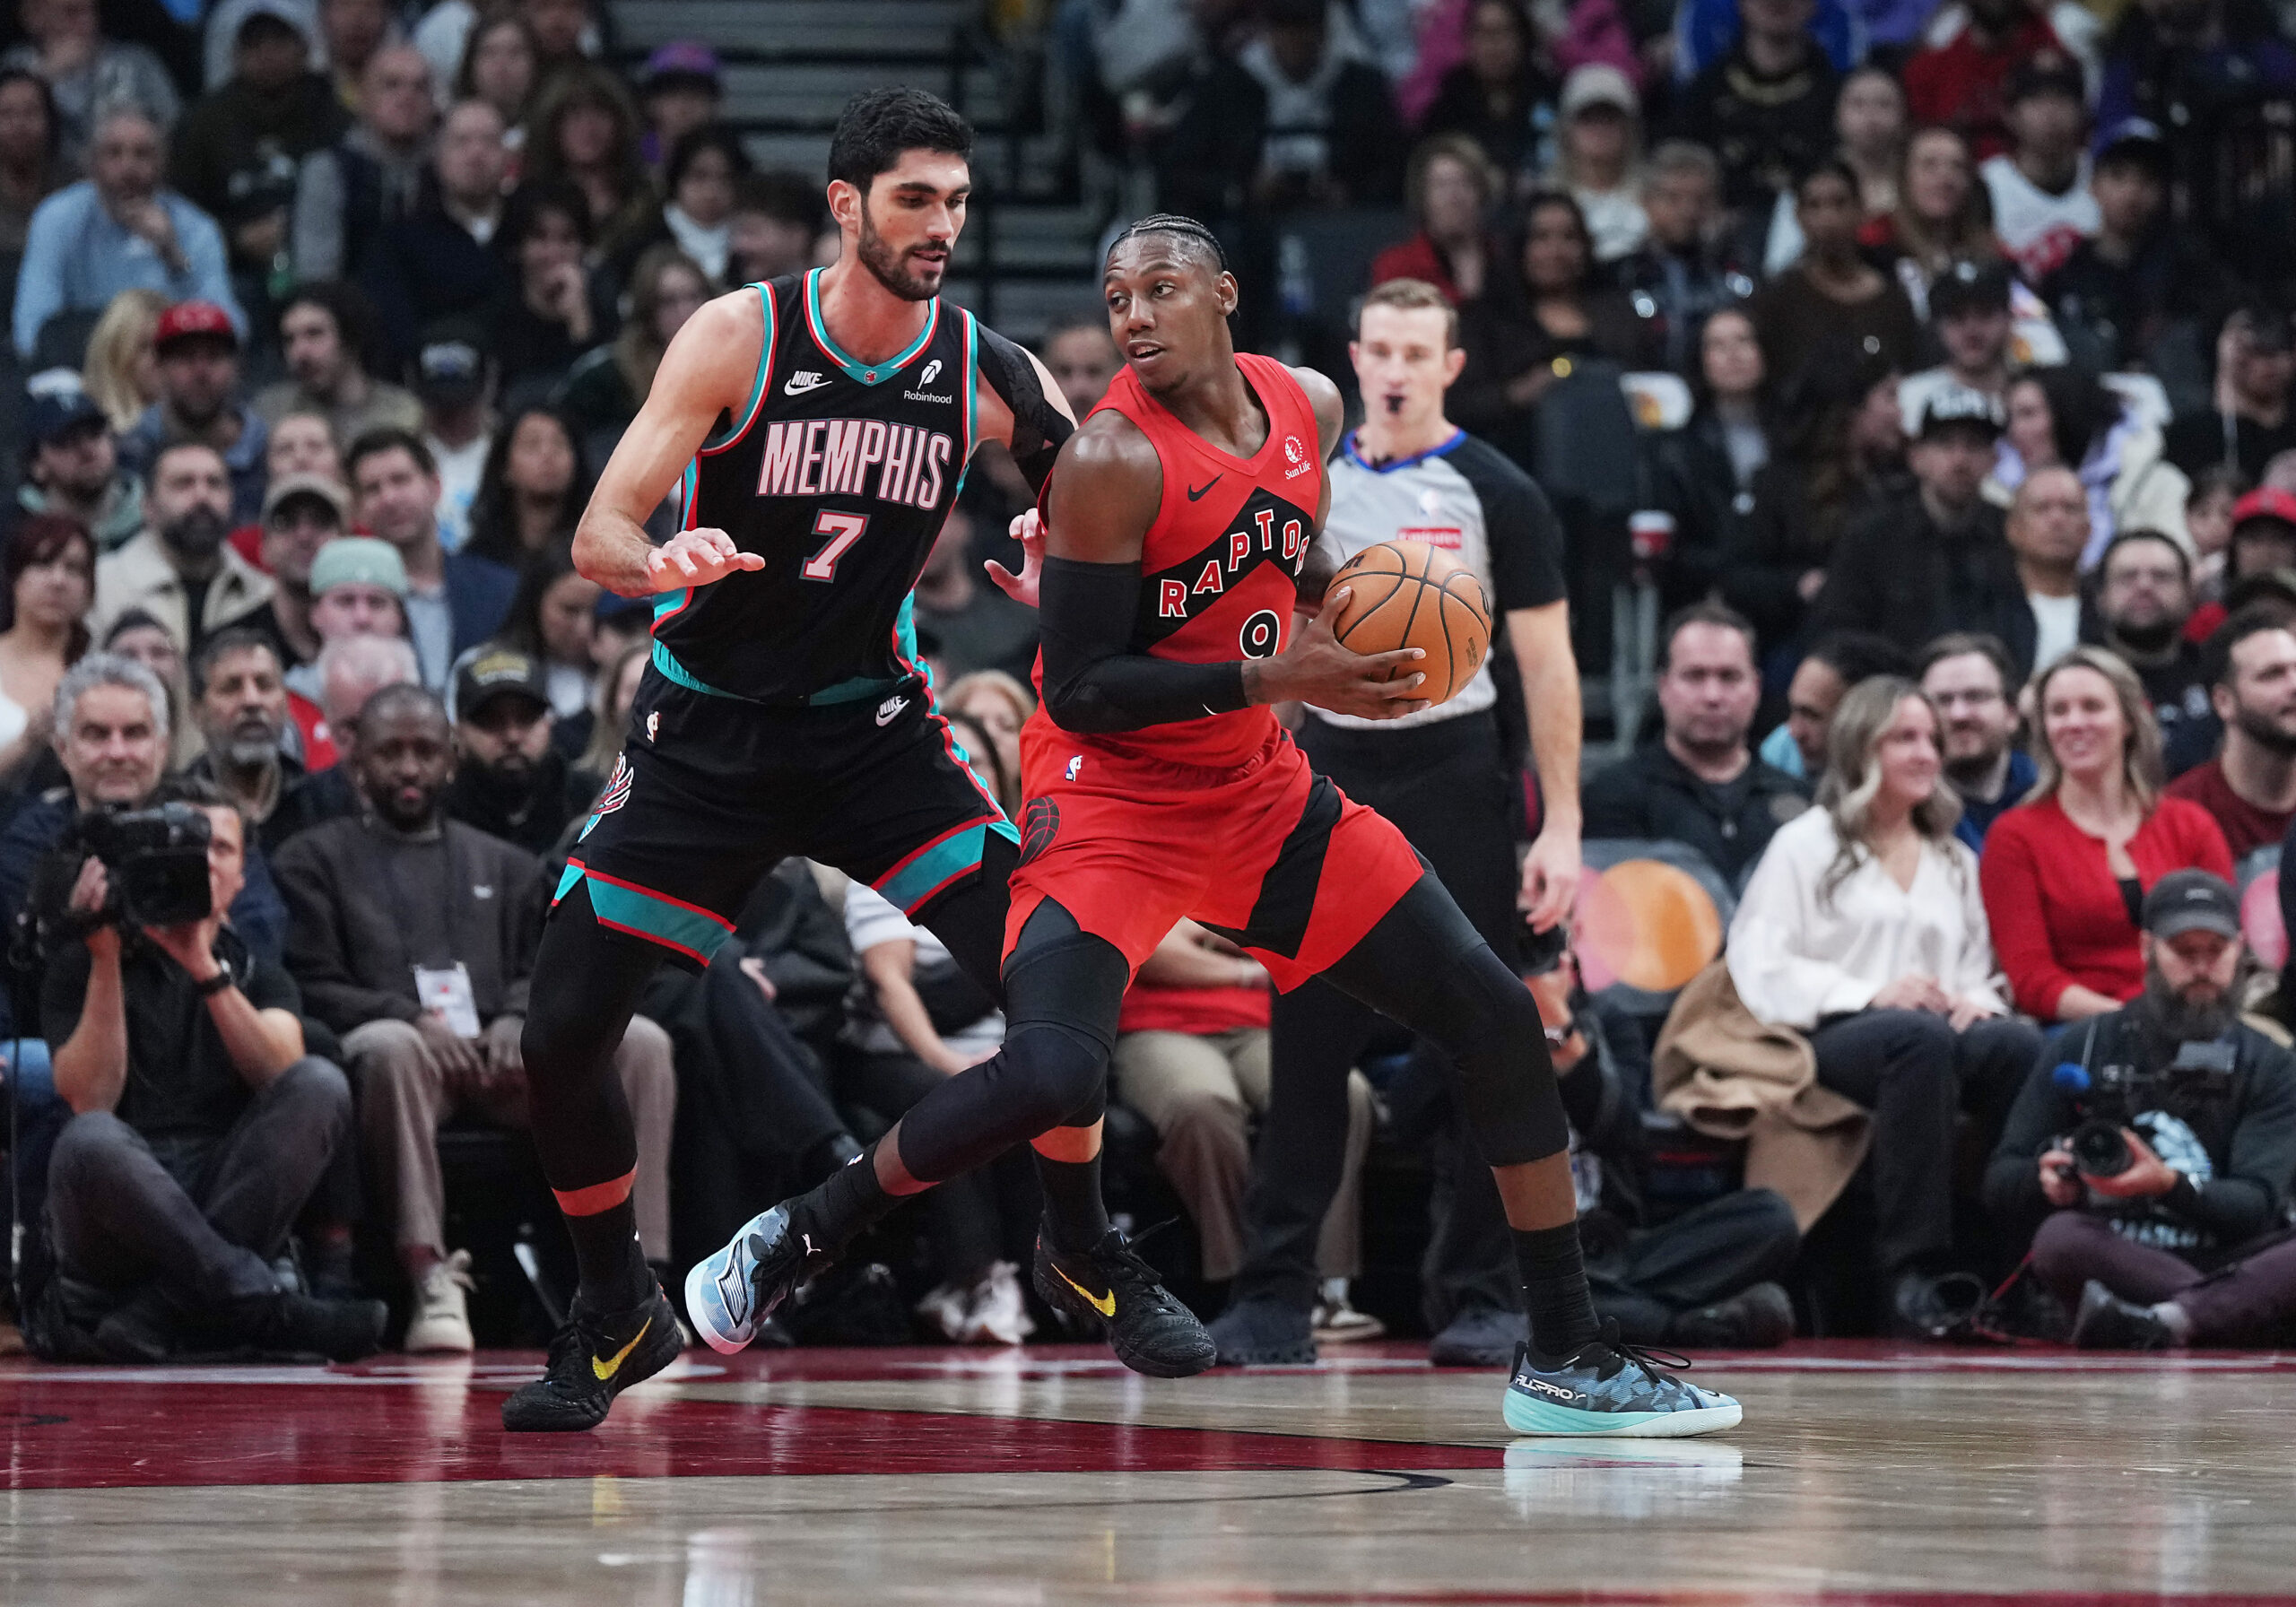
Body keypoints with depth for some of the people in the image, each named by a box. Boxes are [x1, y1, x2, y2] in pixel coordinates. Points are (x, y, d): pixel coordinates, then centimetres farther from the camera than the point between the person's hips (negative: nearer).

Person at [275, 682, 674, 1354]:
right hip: (404, 1049, -4)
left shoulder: (504, 866, 28)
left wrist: (516, 1020, -6)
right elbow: (315, 988, 3)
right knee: (391, 1044, -42)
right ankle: (430, 1279, -43)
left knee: (640, 1041, -23)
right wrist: (413, 1020, -14)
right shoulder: (316, 859, 15)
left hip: (501, 1055, 4)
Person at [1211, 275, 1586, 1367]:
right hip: (1332, 767, 3)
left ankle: (1478, 1297, 4)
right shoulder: (1306, 486, 8)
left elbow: (1548, 667, -3)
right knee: (1306, 1043, 0)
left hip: (1450, 776, -3)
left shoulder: (1493, 494, -2)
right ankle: (1275, 1296, 2)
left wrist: (1560, 828, -9)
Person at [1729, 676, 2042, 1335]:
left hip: (1938, 1035, 4)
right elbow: (1759, 968, 0)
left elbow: (1981, 974, 25)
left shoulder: (1955, 861, 30)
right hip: (1829, 1037, -4)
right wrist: (1870, 995, -12)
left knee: (2018, 1044, -32)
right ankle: (1910, 1270, -42)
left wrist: (1975, 1000, 0)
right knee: (1919, 1038, -41)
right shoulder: (1806, 846, 12)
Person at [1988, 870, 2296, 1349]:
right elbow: (2000, 1185, 12)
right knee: (2060, 1238, -35)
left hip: (2220, 1261, 0)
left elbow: (2256, 1204, -2)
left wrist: (2167, 1184, -23)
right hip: (2111, 1259, 0)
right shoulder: (2087, 1047, 13)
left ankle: (2160, 1322, -48)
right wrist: (2047, 1179, -14)